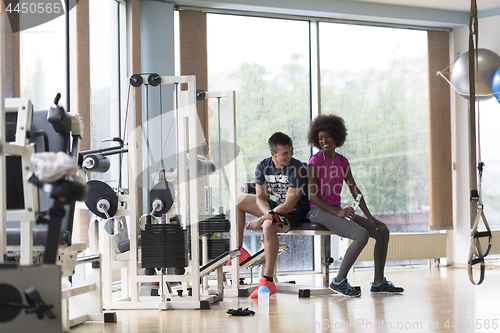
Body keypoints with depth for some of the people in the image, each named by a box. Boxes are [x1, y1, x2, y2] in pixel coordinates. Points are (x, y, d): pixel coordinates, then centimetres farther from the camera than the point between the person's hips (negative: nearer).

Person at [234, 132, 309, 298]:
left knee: (268, 226, -38)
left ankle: (268, 281, -37)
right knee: (237, 200, 10)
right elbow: (260, 198, -4)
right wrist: (268, 213, -28)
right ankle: (239, 251, 14)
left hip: (296, 211, -8)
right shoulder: (263, 167, -6)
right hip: (273, 206, 8)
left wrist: (261, 220, -27)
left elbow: (289, 205, -27)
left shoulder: (297, 169, -26)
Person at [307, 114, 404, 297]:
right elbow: (312, 195, -15)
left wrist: (369, 217, 1)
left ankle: (378, 282, 5)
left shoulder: (342, 161, 12)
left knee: (383, 231, 0)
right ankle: (339, 281, -18)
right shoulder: (315, 160, -9)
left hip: (337, 211, 8)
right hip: (318, 212, -8)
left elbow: (355, 191, 10)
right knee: (362, 235, -27)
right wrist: (337, 212, -24)